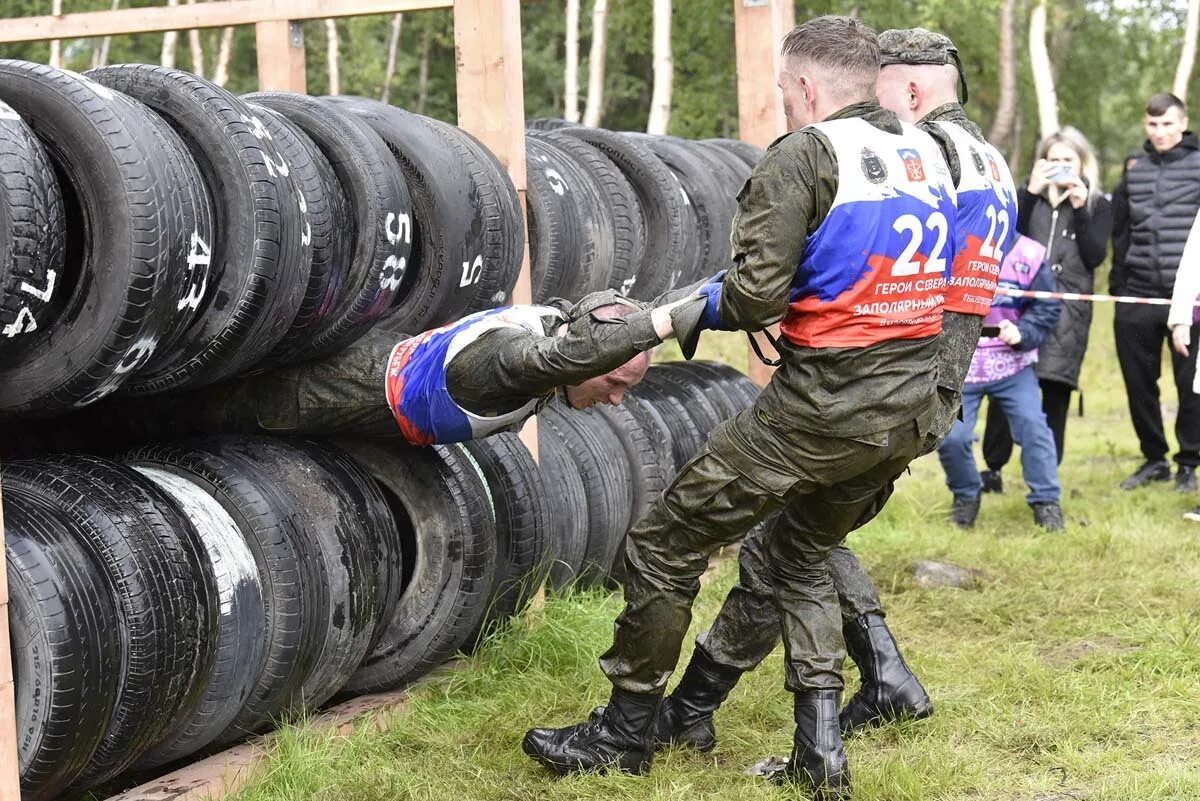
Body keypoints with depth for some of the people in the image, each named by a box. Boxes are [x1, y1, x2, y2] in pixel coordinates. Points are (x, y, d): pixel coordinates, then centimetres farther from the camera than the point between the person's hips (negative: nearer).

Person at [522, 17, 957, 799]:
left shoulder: (805, 154, -11)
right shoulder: (927, 152, 10)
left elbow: (754, 294, -17)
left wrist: (710, 302, 4)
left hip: (823, 404, -8)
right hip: (911, 408, 8)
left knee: (667, 542, 7)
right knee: (803, 554, 27)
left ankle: (626, 731, 19)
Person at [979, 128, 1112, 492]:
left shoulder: (1097, 205, 12)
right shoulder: (1029, 199, 16)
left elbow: (1094, 256, -2)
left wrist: (1080, 208, -8)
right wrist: (1030, 193, -7)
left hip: (1068, 309, -1)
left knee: (1056, 390, -1)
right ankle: (993, 468, 0)